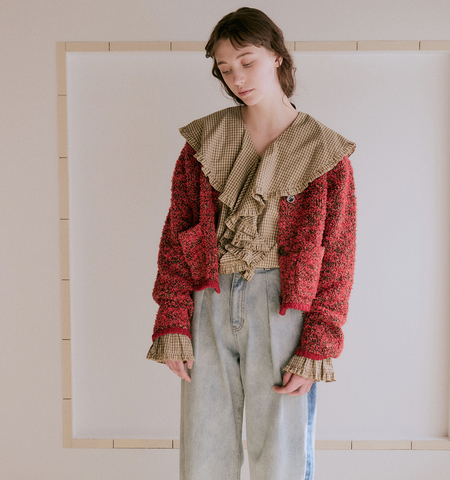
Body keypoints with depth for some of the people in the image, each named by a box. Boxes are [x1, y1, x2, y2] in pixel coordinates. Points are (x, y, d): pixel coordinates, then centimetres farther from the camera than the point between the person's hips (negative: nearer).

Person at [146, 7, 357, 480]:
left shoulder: (324, 152, 1)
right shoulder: (203, 141, 8)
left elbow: (336, 262, -1)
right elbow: (176, 235, 6)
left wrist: (315, 351, -7)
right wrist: (173, 325, -2)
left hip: (284, 309, -2)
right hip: (209, 305, 2)